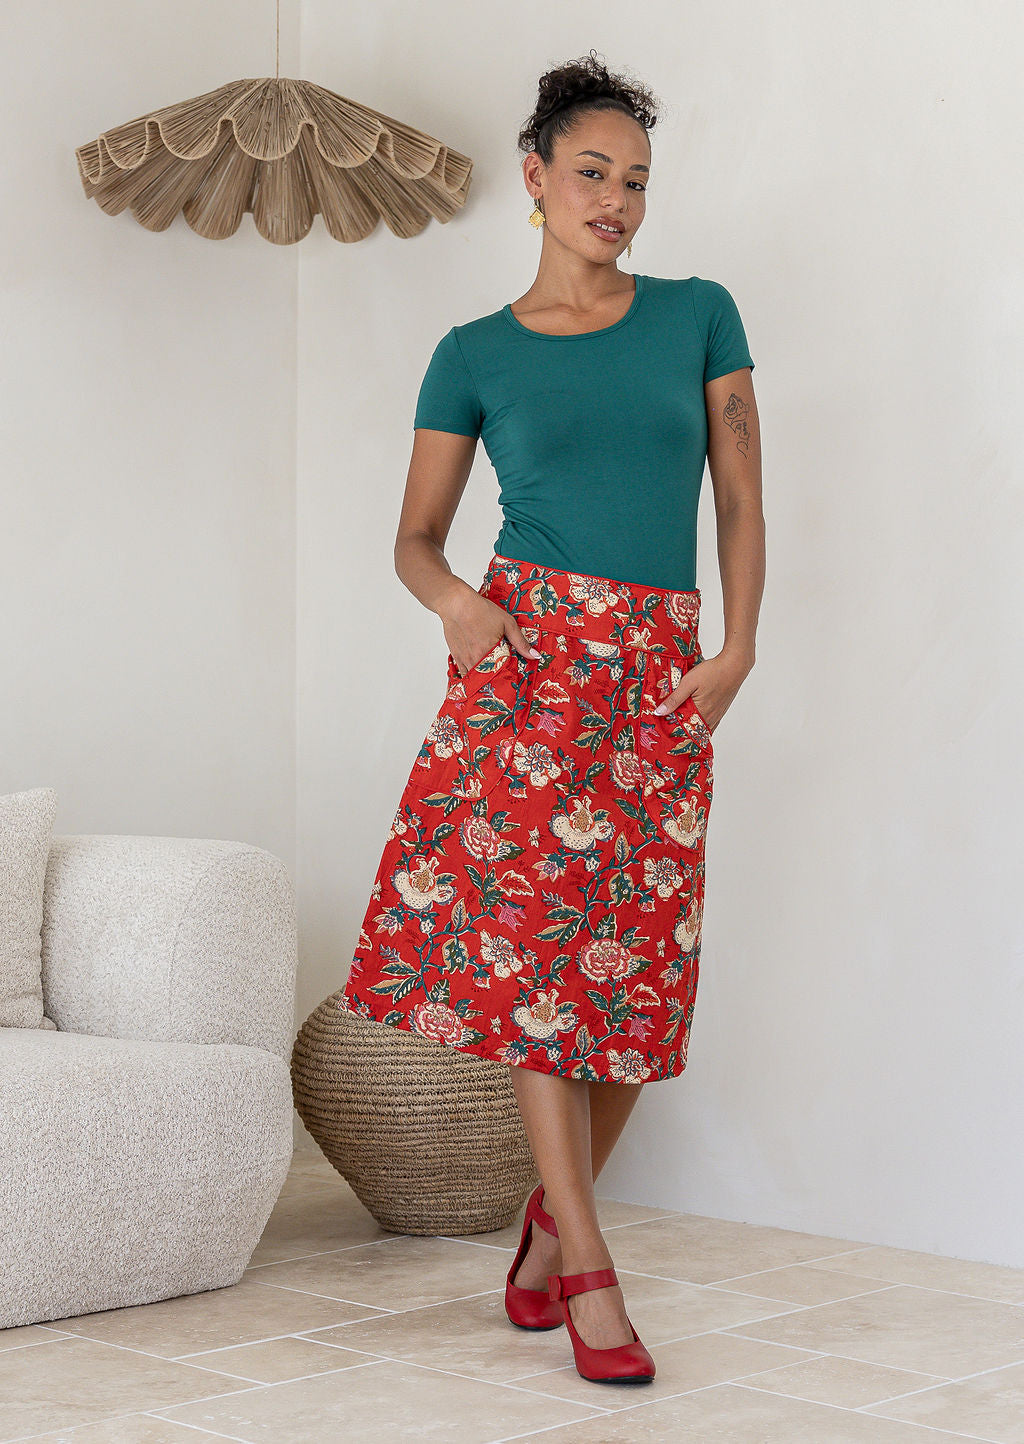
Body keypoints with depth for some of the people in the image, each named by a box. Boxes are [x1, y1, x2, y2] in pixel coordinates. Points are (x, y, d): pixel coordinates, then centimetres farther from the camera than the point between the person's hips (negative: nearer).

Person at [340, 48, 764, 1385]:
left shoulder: (699, 315, 10)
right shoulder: (477, 356, 7)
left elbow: (743, 501, 10)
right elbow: (415, 535, 10)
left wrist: (738, 648, -2)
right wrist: (453, 600, -11)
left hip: (664, 669, 2)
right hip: (529, 653, -1)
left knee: (636, 959, 0)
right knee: (536, 938, -9)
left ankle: (550, 1221, 21)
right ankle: (588, 1270, -3)